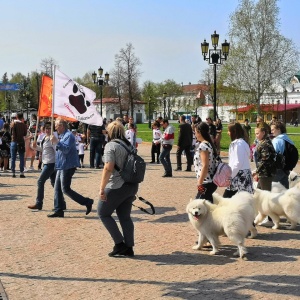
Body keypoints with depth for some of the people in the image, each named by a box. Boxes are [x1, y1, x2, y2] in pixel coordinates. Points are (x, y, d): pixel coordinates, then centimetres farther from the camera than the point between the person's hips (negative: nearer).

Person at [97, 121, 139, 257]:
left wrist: (102, 188, -19)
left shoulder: (111, 145, -11)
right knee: (125, 216, 13)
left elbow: (108, 168, -21)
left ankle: (119, 244, 5)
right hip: (132, 186, 8)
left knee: (103, 213, 8)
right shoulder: (128, 145, 13)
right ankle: (128, 248, 14)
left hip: (117, 187, -8)